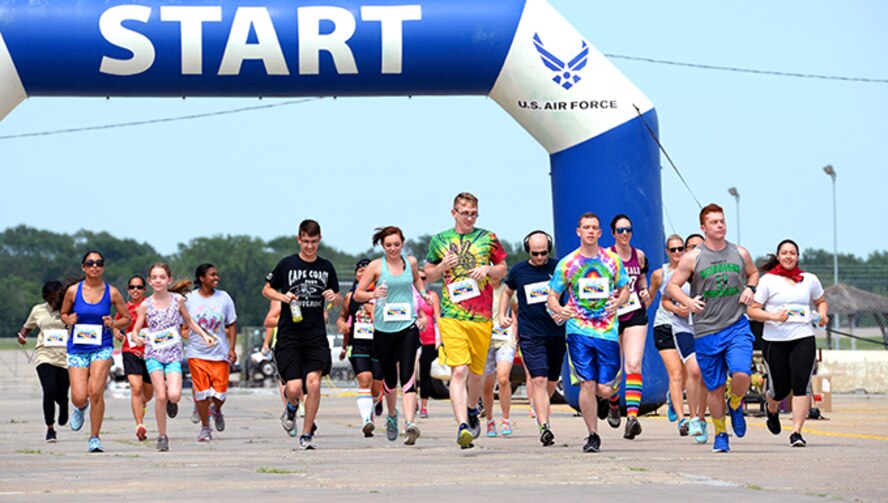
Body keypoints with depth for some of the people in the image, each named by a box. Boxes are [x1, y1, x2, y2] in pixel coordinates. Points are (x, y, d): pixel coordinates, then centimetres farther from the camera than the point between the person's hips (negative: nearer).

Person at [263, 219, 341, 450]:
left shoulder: (326, 267, 9)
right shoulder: (286, 264, 1)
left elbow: (338, 299, 19)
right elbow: (266, 290, 10)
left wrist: (334, 297, -6)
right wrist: (283, 297, -10)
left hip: (316, 335, 2)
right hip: (289, 335, -2)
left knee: (314, 383, -13)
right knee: (294, 387, -10)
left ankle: (307, 434, 2)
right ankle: (291, 406, 28)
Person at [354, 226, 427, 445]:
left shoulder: (411, 262, 6)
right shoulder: (376, 266, -1)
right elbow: (357, 294, 1)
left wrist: (422, 313, 20)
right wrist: (373, 294, -20)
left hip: (408, 326, 0)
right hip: (383, 327, 0)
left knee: (407, 374, -15)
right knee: (389, 377, 11)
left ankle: (409, 423, -25)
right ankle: (392, 415, 38)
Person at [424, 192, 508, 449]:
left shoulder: (488, 239, 9)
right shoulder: (440, 240, 9)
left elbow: (503, 269, 18)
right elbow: (428, 275, 16)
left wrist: (488, 269, -4)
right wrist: (442, 266, -5)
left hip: (482, 316, 2)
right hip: (451, 316, -2)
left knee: (476, 372, 13)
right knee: (459, 370, -16)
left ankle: (471, 411, 41)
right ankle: (462, 426, -23)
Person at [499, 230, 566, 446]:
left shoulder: (558, 268, 2)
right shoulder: (518, 271, 5)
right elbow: (507, 292, 23)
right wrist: (502, 315, 11)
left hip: (556, 332, 1)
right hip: (530, 334, -1)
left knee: (552, 380, 11)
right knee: (538, 379, -14)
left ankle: (541, 409, 40)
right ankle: (544, 427, -18)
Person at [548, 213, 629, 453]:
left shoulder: (612, 260, 5)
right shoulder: (567, 263, 3)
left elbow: (624, 289, 14)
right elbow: (552, 296, 6)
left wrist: (618, 302, -9)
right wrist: (559, 310, -16)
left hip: (608, 331, 1)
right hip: (578, 331, -1)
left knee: (605, 389, -3)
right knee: (587, 383, -8)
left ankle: (603, 399, 36)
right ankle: (592, 435, 5)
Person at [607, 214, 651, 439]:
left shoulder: (639, 255, 7)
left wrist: (645, 293, 3)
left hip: (636, 315, 1)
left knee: (634, 365, -15)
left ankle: (632, 416, -25)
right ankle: (614, 405, 40)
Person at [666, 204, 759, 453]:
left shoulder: (740, 253, 7)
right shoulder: (692, 258, -1)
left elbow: (753, 273, 26)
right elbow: (672, 286, 4)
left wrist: (750, 288, 4)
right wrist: (687, 301, -15)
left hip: (737, 327, 1)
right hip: (706, 332, -1)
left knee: (741, 374, -20)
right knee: (715, 387, 4)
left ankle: (735, 405, 13)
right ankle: (720, 434, 23)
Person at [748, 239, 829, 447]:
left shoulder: (810, 280, 11)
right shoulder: (768, 280, 1)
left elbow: (821, 301, 27)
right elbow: (752, 310, -1)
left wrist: (822, 314, 5)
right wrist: (773, 316, -18)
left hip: (803, 338, 1)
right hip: (775, 341, -1)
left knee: (800, 385, -14)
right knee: (780, 389, 7)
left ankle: (796, 432, -12)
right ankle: (772, 412, 43)